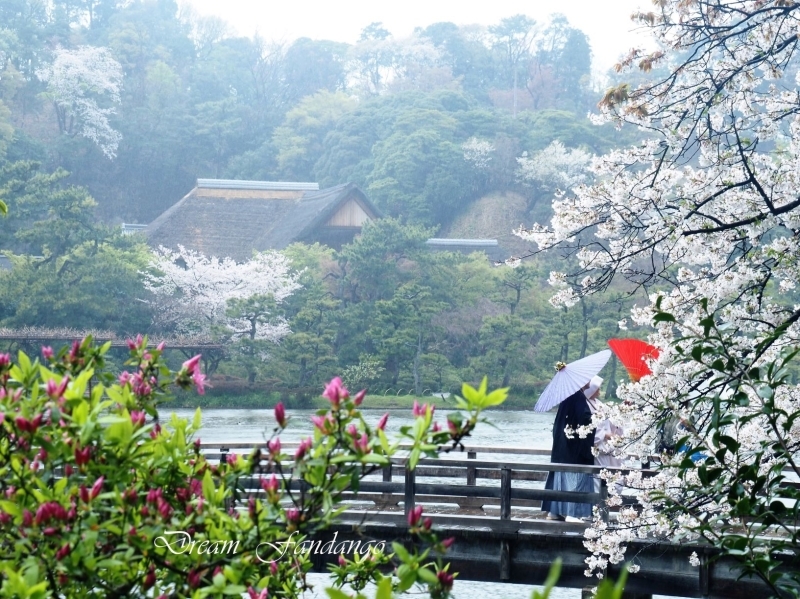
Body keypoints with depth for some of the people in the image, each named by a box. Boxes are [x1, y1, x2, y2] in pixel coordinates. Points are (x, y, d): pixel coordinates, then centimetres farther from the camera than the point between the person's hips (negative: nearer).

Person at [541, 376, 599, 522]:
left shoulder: (568, 396, 9)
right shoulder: (580, 398, -17)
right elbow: (585, 421, -23)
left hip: (562, 443, 9)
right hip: (575, 445, -9)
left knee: (561, 475, 12)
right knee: (575, 476, -5)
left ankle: (554, 510, 14)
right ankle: (571, 512, -7)